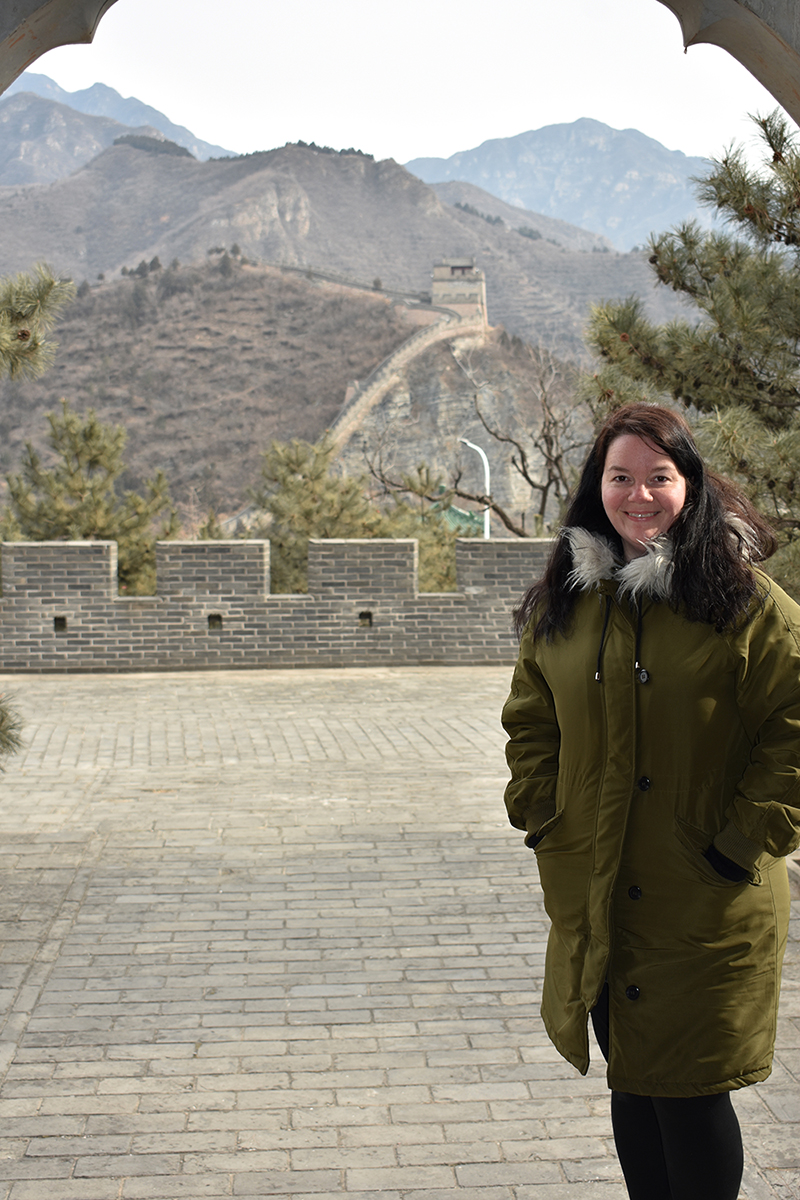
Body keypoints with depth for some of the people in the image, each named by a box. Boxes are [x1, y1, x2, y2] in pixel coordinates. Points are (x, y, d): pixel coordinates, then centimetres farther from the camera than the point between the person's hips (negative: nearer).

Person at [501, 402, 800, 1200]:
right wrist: (541, 814, 7)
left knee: (687, 1092, 1)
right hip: (595, 900, 5)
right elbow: (530, 718, 18)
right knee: (630, 1083, 17)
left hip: (704, 903, -5)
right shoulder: (564, 601, 6)